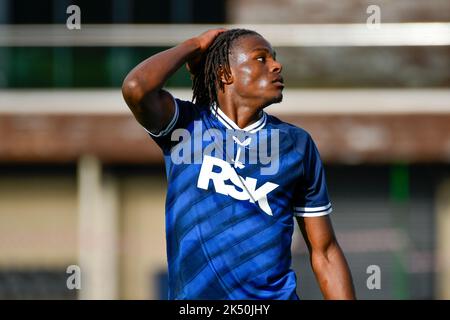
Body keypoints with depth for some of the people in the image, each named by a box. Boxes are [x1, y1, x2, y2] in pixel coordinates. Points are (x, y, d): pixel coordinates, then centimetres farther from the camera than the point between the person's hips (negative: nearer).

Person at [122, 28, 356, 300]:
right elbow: (136, 87, -22)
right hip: (194, 293, -1)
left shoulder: (296, 143, 3)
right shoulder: (186, 124, -2)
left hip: (276, 294, 1)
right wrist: (195, 46, -7)